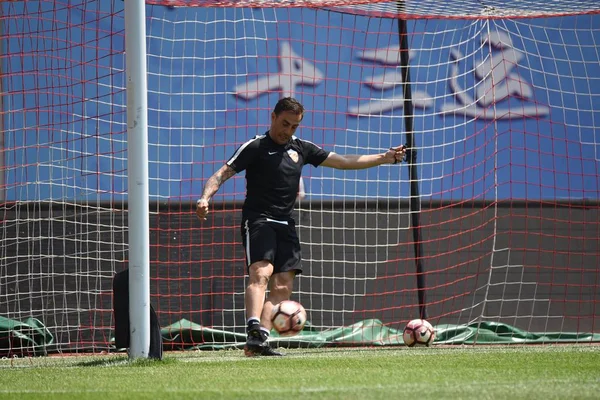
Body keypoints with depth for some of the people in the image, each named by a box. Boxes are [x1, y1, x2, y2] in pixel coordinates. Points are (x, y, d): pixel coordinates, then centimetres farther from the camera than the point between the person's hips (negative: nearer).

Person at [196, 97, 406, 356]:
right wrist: (205, 198, -24)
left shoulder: (301, 149, 16)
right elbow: (222, 174, -6)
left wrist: (384, 158, 17)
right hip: (258, 220, -6)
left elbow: (344, 162, 21)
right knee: (261, 273, -27)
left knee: (283, 287, -6)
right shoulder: (256, 147, 0)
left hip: (285, 225, 6)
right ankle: (254, 330, -42)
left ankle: (257, 344, -12)